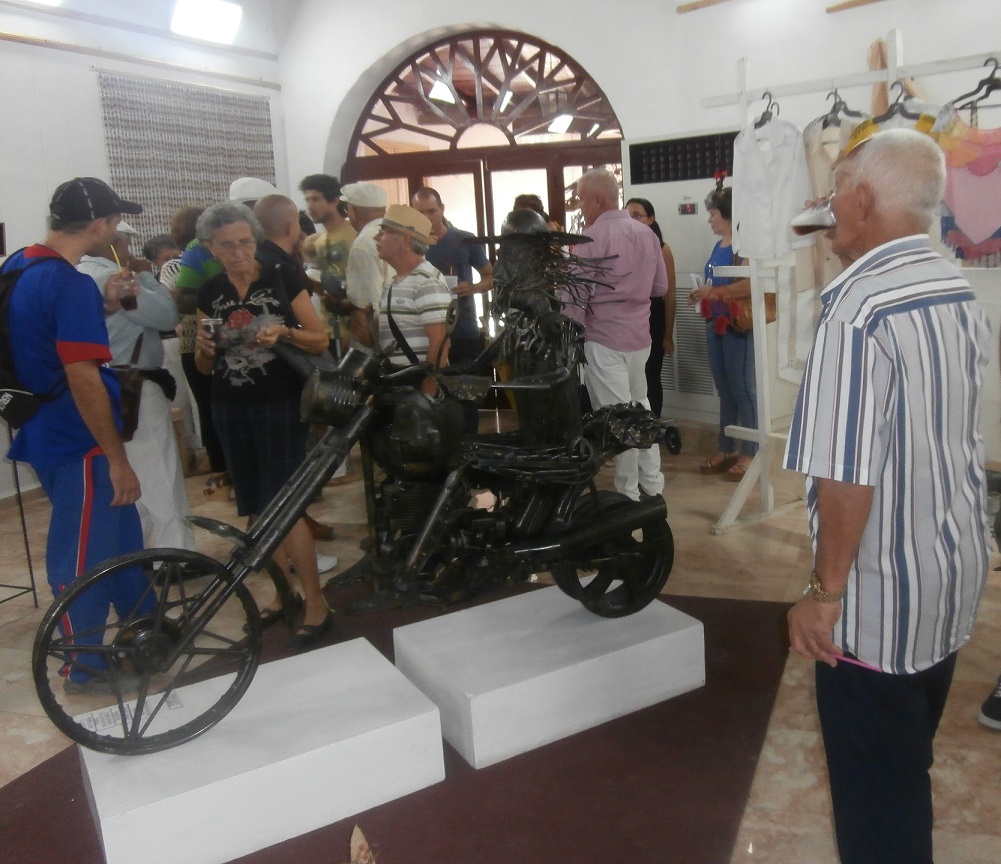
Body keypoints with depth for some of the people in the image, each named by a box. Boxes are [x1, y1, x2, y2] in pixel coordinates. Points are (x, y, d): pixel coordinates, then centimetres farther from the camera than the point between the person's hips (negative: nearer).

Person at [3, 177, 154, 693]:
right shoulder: (72, 285, -23)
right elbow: (83, 380, -25)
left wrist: (103, 305, 17)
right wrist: (117, 459, -20)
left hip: (48, 433, 10)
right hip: (79, 443, -10)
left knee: (120, 536, 21)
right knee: (83, 555, 5)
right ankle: (85, 668, 21)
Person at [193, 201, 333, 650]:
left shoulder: (281, 281, -5)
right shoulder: (209, 293, 6)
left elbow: (321, 340, -4)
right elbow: (204, 367, 11)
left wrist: (285, 332, -22)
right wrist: (203, 347, -11)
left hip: (280, 406, -4)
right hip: (230, 411, 5)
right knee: (257, 510, 10)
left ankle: (316, 608, 1)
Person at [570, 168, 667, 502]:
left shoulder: (591, 239, -14)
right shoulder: (647, 233, 6)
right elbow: (661, 287, 14)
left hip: (604, 338, -7)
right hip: (639, 336, 7)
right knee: (640, 406, 19)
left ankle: (628, 492, 8)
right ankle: (652, 481, 25)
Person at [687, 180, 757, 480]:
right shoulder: (719, 246, 14)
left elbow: (752, 284, -28)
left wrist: (714, 292, -24)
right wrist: (701, 294, 8)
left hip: (738, 327, -9)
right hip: (716, 325, 9)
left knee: (743, 390, -1)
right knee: (724, 391, 14)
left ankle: (749, 454, 7)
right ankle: (725, 449, 22)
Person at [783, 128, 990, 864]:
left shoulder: (859, 309, -22)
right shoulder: (962, 293, 5)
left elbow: (848, 474, -25)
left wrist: (826, 592, -14)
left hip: (883, 591, -8)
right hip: (956, 573, 8)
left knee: (873, 783, 9)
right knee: (909, 762, 26)